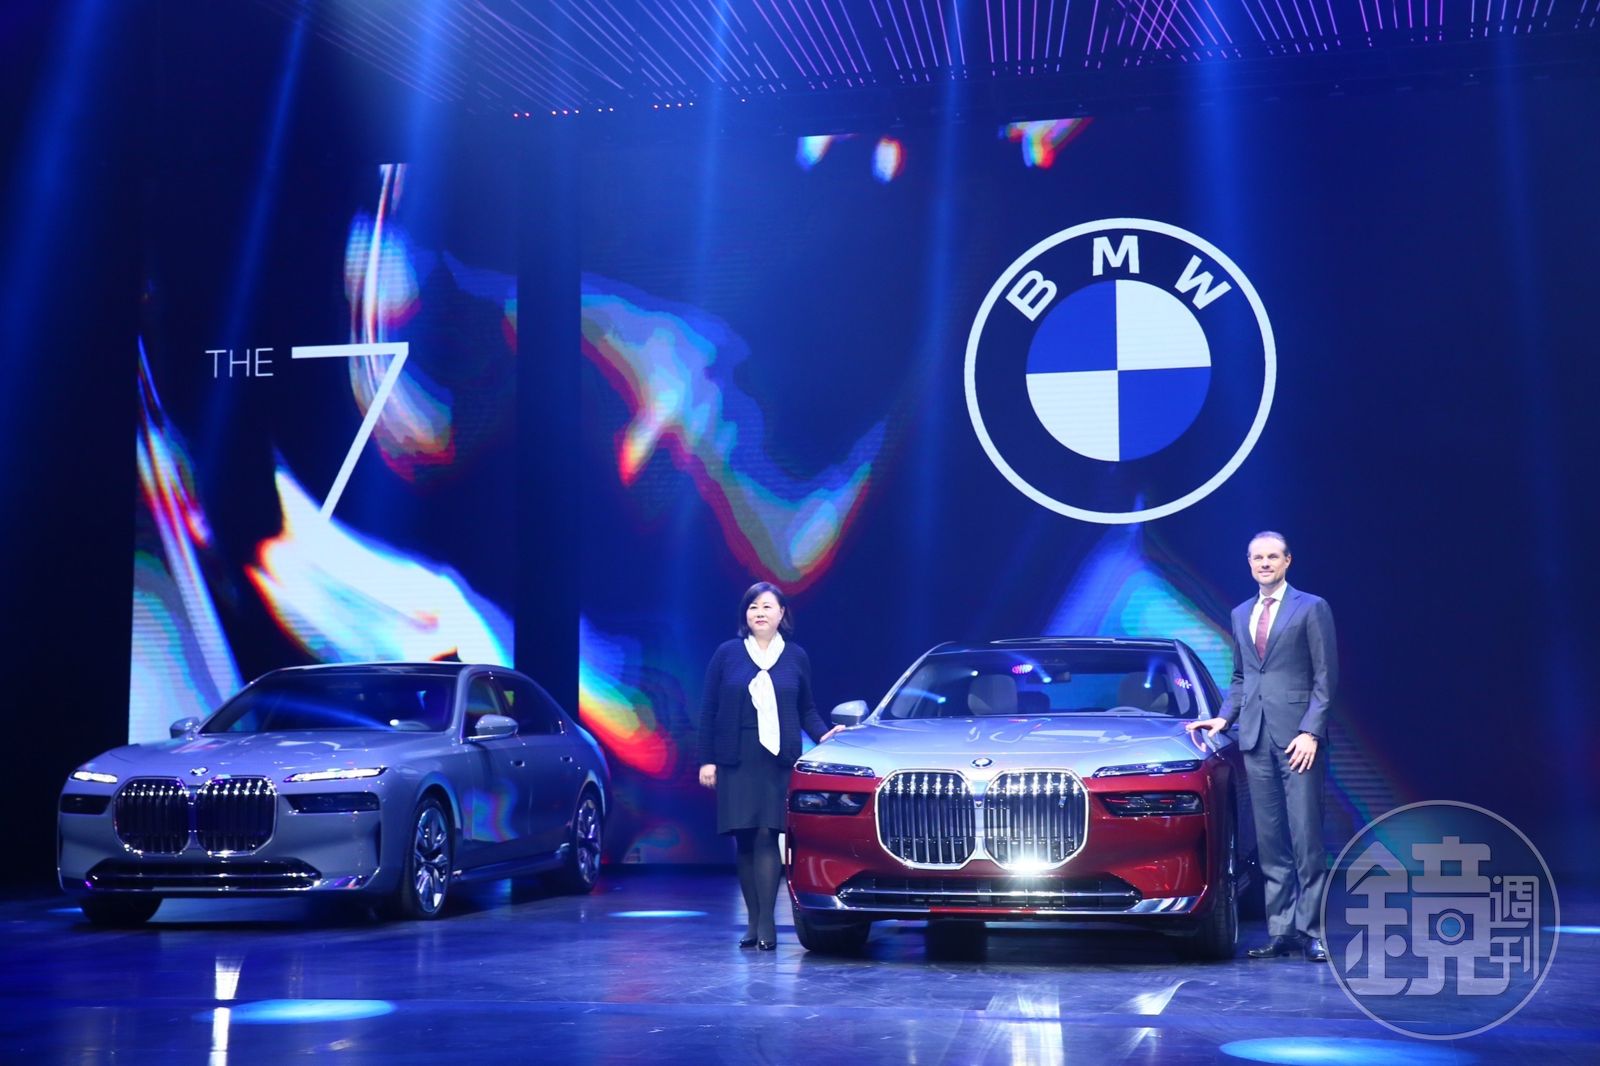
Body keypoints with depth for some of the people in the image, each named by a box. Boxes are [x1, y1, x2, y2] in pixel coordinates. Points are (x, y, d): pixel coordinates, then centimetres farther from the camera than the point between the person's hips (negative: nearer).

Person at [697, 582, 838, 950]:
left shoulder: (796, 657, 9)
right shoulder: (727, 654, 5)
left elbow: (807, 709, 16)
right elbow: (709, 710, 6)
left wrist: (823, 734, -3)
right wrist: (706, 760, 1)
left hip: (779, 761, -1)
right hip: (735, 761, 1)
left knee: (766, 836, -11)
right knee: (745, 841, 2)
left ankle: (767, 923, -12)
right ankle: (753, 922, 10)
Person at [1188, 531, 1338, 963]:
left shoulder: (1311, 607, 0)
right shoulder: (1241, 615, 18)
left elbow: (1326, 676, -4)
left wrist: (1311, 731, -12)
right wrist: (1224, 717, 6)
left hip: (1298, 736, -5)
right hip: (1256, 737, 5)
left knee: (1306, 835, -5)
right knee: (1269, 841, 5)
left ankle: (1310, 930, 0)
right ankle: (1280, 930, 9)